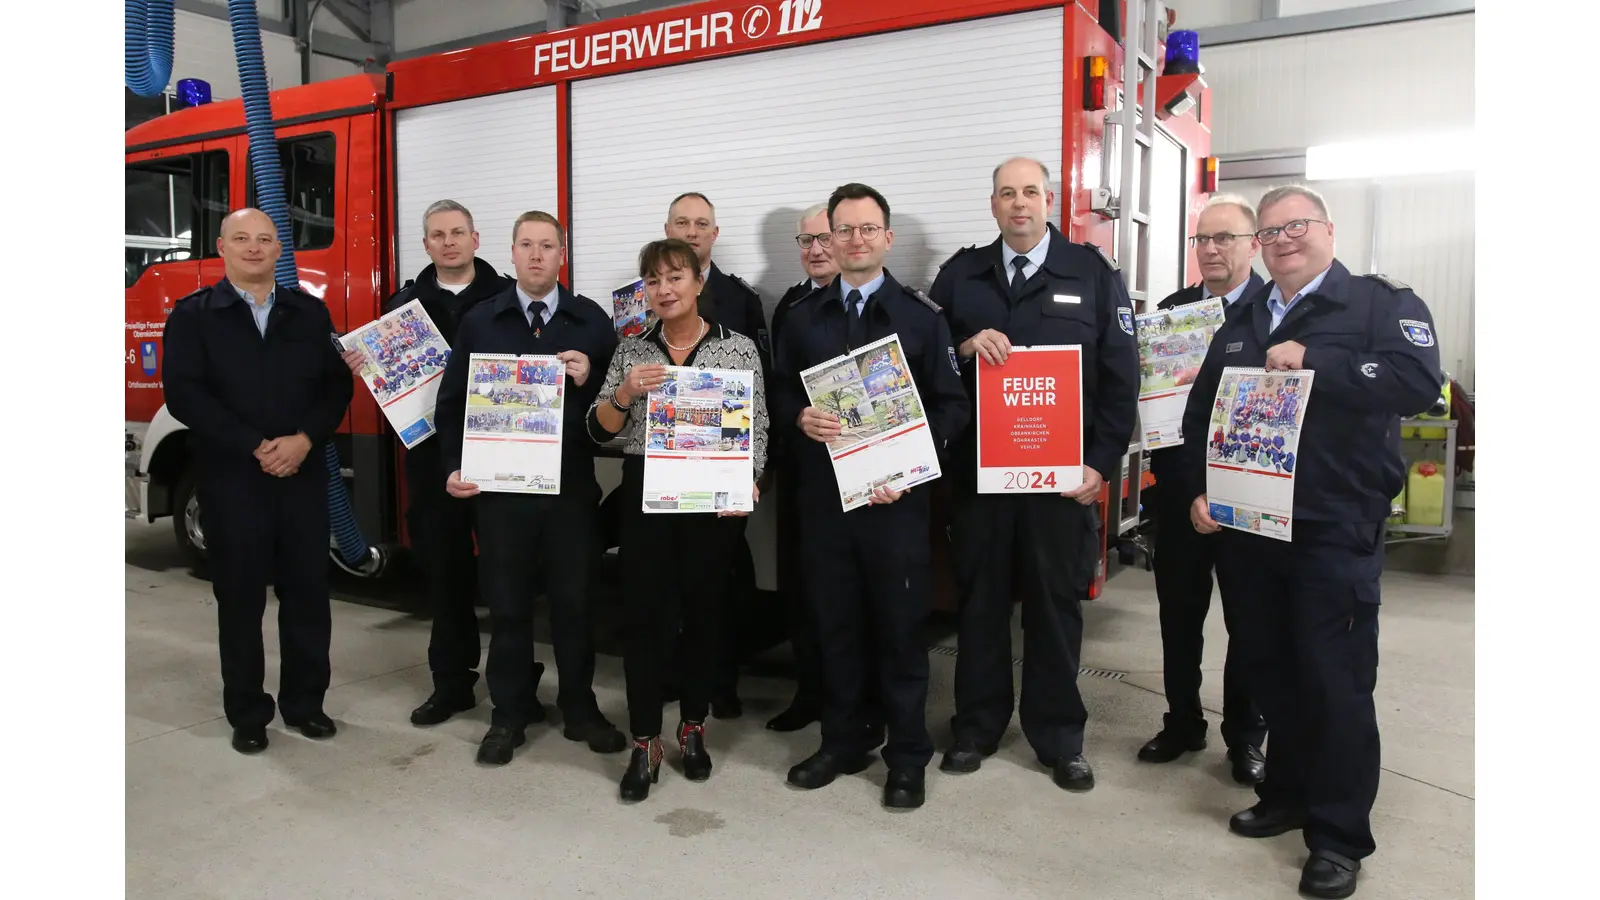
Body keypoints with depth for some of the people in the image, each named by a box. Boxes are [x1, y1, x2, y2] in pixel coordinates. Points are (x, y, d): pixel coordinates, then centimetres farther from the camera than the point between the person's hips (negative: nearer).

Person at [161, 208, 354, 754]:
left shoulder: (310, 312, 10)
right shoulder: (193, 315, 2)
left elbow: (337, 384, 4)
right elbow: (184, 396, -8)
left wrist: (304, 440, -12)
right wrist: (255, 446, -15)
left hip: (303, 476, 2)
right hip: (230, 478, -2)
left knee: (307, 592, 6)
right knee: (240, 597, 6)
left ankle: (304, 702, 20)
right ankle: (247, 714, 18)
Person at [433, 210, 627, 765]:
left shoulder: (592, 321, 3)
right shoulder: (479, 321, 5)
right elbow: (452, 402, 7)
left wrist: (590, 380, -18)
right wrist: (454, 467, -1)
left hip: (573, 487, 0)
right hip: (500, 487, 1)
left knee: (575, 602, 9)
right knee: (507, 605, 9)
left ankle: (579, 710, 24)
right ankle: (509, 715, 23)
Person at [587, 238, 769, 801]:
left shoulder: (739, 348, 1)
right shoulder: (632, 350, 7)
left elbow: (757, 429, 0)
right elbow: (600, 431, 5)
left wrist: (748, 482, -16)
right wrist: (623, 394, -14)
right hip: (643, 494, 1)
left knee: (703, 610, 8)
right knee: (643, 613, 2)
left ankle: (692, 729, 27)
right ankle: (644, 744, 14)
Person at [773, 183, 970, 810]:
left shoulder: (922, 316, 1)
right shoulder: (803, 317, 11)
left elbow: (952, 406, -1)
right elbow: (780, 393, 13)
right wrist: (800, 418, -10)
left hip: (895, 497, -3)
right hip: (822, 494, 3)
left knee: (900, 627, 5)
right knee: (833, 623, 11)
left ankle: (907, 756, 19)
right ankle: (843, 741, 27)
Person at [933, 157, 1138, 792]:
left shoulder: (1094, 274, 3)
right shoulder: (961, 274, 8)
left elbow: (1120, 377, 0)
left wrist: (1102, 463, -7)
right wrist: (965, 347, -14)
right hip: (977, 469, 2)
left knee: (1057, 602, 7)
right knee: (980, 598, 9)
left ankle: (1059, 737, 22)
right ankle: (976, 726, 24)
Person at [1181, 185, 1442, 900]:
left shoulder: (1381, 303, -1)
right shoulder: (1240, 324, 16)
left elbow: (1420, 381, -18)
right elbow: (1199, 414, 17)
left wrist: (1312, 362, -21)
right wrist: (1199, 490, 3)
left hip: (1334, 533, -5)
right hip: (1244, 527, 6)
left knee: (1335, 680, -2)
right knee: (1267, 670, 13)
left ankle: (1339, 835, 12)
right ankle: (1289, 793, 31)